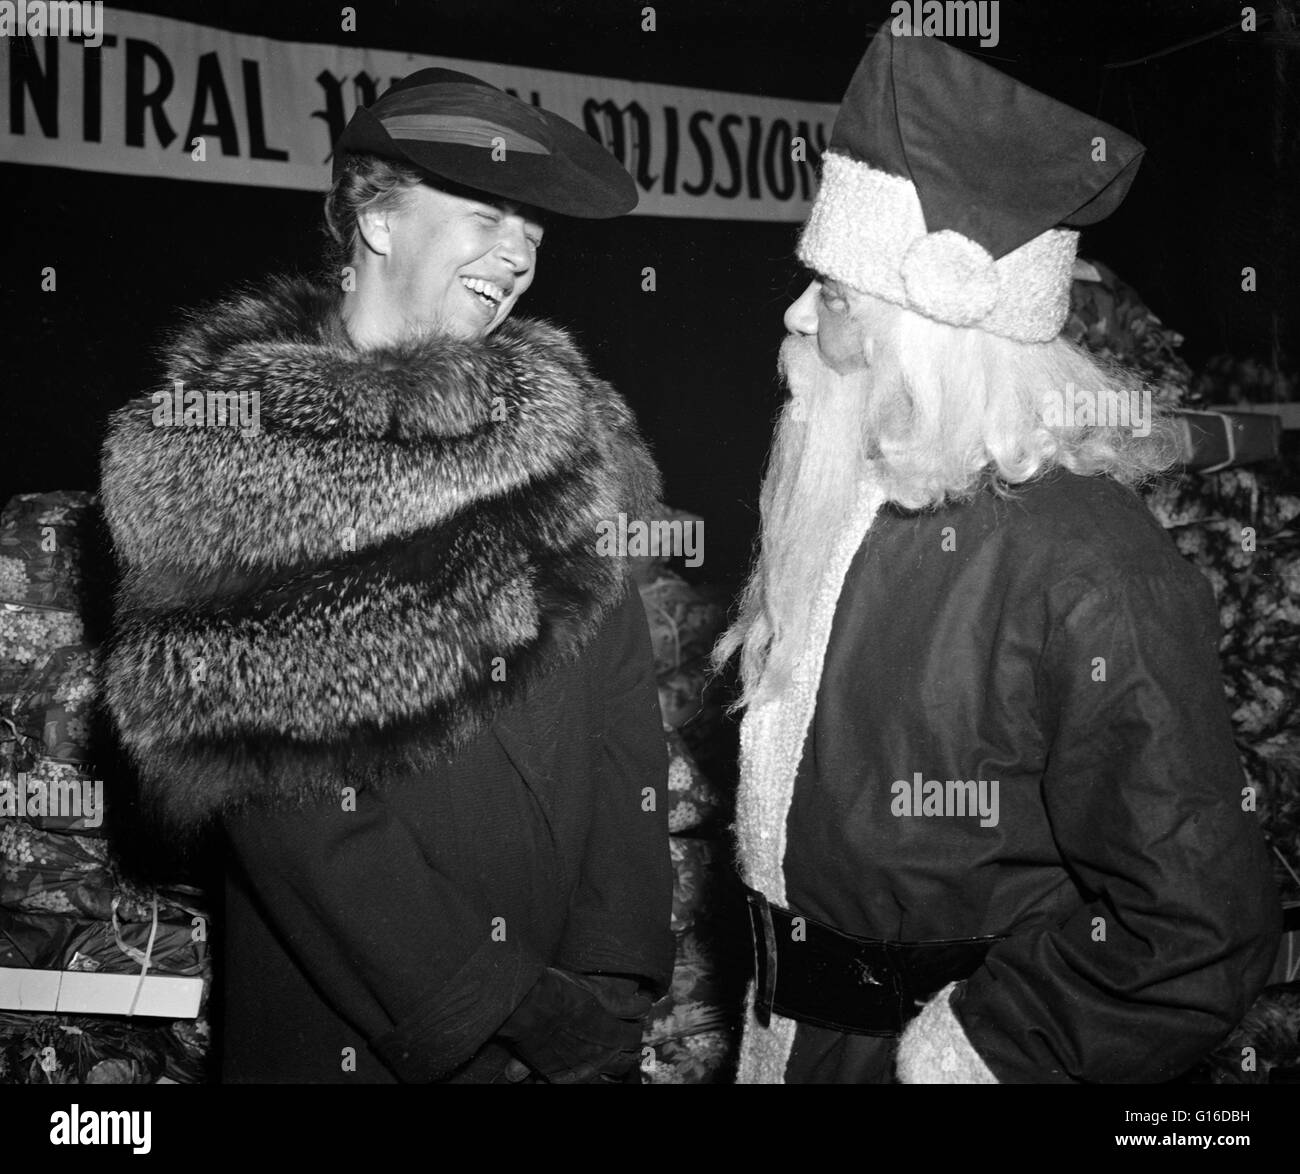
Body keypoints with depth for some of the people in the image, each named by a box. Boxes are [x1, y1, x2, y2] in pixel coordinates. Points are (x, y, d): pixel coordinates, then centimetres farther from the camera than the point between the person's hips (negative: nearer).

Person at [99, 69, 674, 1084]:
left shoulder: (561, 423, 2)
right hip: (340, 1038, -3)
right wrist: (512, 1012, -18)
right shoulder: (218, 448, -9)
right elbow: (277, 800, -15)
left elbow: (626, 733, -2)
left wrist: (610, 995, -11)